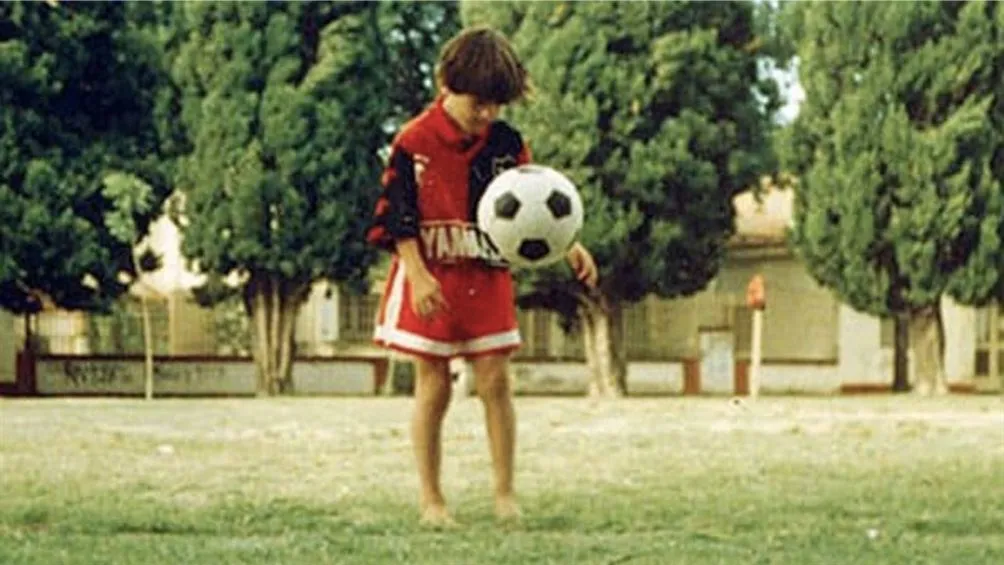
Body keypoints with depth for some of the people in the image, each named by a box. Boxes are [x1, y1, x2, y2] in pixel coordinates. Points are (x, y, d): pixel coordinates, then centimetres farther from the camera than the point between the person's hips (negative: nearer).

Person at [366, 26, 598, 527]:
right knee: (433, 388, 2)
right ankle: (430, 499, 10)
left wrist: (569, 245, -9)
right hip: (432, 281, -3)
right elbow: (398, 217, -10)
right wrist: (419, 277, -19)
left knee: (495, 381, 0)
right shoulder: (414, 142, -10)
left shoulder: (506, 143, 2)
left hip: (487, 278, 3)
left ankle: (504, 493, 6)